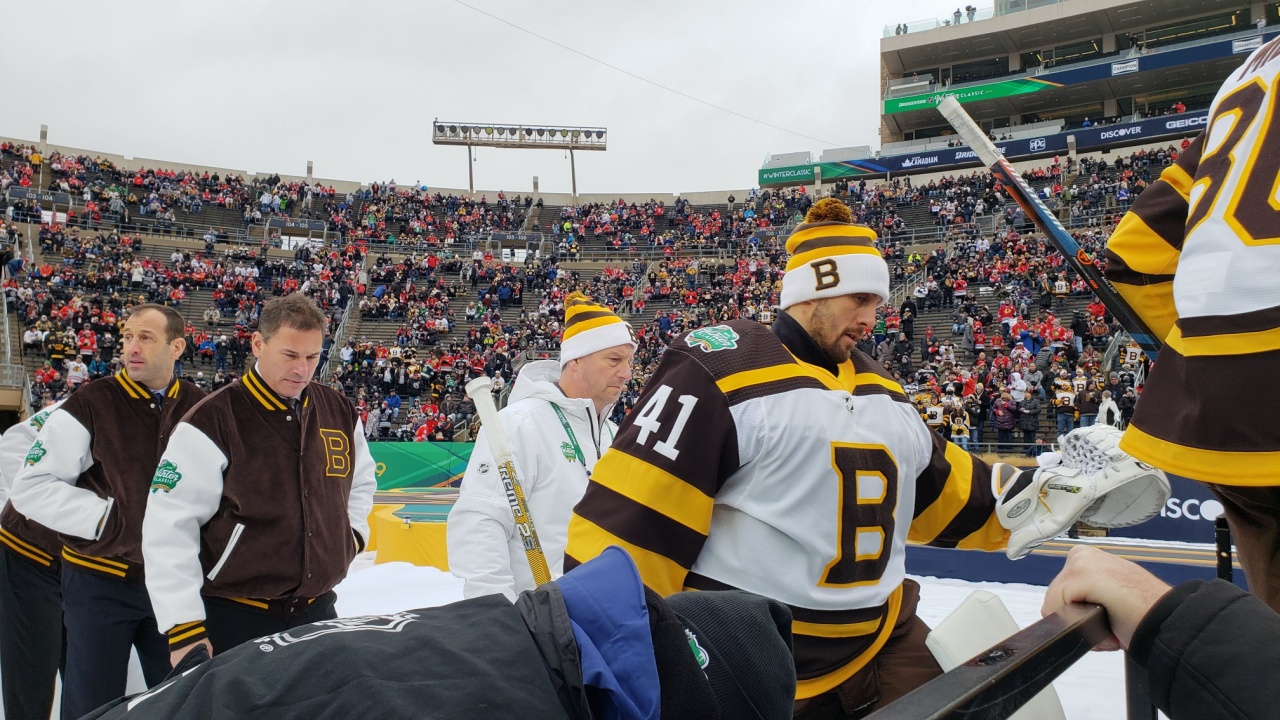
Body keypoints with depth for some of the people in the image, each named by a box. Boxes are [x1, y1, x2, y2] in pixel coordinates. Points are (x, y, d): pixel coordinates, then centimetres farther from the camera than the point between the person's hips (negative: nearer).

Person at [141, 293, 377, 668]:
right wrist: (183, 629, -16)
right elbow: (168, 527, -14)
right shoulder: (213, 421, -14)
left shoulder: (339, 412, 2)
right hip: (234, 616, -5)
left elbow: (362, 480, 22)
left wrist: (352, 531, 5)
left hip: (316, 611, 5)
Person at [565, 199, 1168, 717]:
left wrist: (1057, 492, 15)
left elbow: (947, 493, 22)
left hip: (882, 644, 8)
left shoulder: (880, 391, 14)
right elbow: (630, 519, -18)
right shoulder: (720, 369, -14)